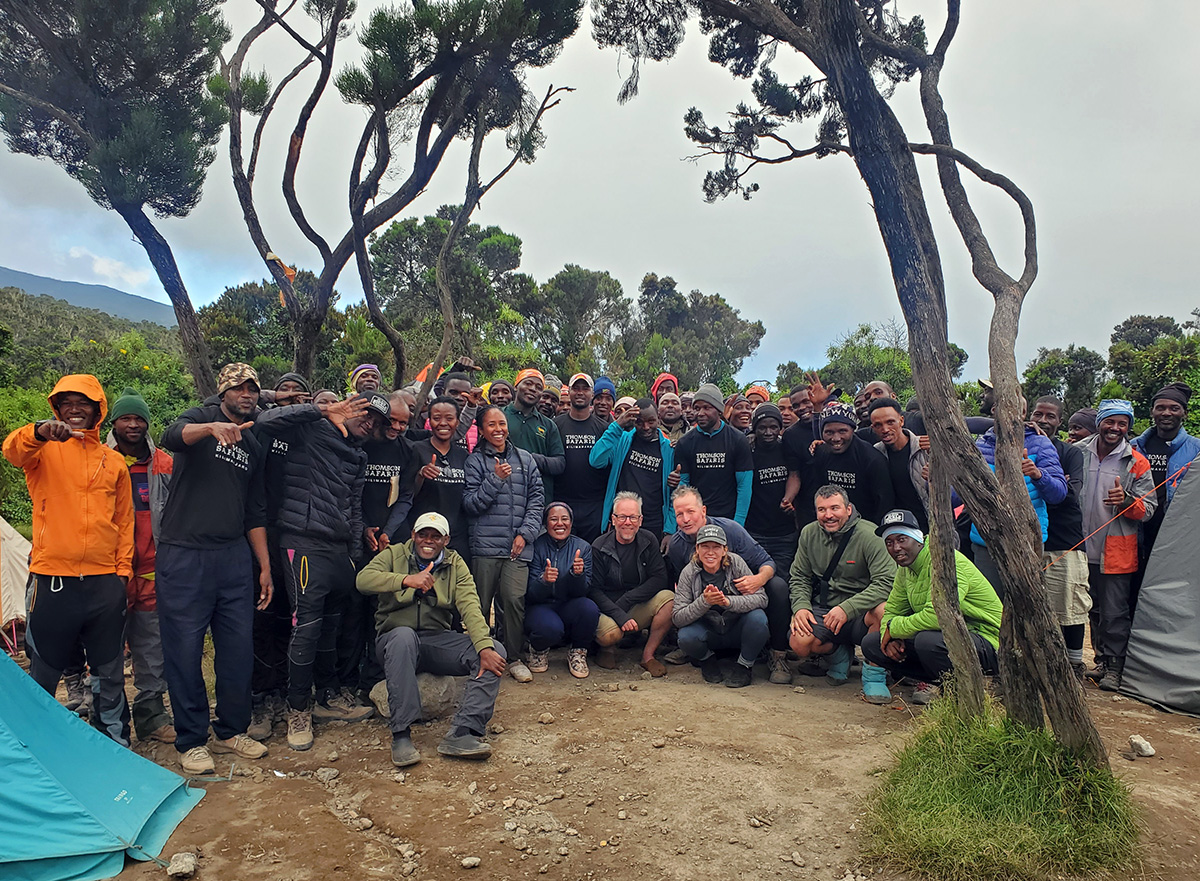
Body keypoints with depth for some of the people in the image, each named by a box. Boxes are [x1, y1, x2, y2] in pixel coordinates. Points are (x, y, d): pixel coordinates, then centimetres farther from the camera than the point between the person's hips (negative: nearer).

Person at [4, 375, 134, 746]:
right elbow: (13, 451, -21)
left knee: (110, 672, 11)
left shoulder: (114, 462, 11)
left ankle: (116, 742, 24)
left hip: (105, 581, 3)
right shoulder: (45, 449, 3)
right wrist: (39, 432, -42)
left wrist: (123, 568, 6)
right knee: (43, 673, 8)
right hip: (53, 579, -2)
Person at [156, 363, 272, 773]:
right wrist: (211, 427, -44)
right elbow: (172, 437, -24)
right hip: (184, 557, -5)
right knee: (185, 650, 0)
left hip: (234, 557, 5)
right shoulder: (201, 417, 2)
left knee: (239, 648, 7)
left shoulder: (254, 446, 16)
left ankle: (231, 731, 23)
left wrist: (265, 566, 14)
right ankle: (191, 740, 14)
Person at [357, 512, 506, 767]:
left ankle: (461, 734, -29)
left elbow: (470, 608, -8)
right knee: (404, 635, -38)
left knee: (495, 652, -18)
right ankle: (401, 735, -32)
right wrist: (406, 579, -33)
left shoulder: (456, 564, 7)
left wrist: (485, 648, -24)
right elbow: (363, 579, -18)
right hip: (395, 638, -3)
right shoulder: (394, 554, 3)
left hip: (438, 640, 3)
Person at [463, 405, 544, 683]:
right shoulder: (475, 461, 5)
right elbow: (471, 504, 0)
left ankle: (514, 658, 6)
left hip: (518, 546, 1)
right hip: (485, 545, -1)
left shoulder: (524, 459, 12)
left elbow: (537, 499, 11)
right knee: (481, 604, 1)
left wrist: (525, 533, 0)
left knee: (513, 599, -9)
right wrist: (496, 479, -11)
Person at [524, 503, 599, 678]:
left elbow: (581, 593, -7)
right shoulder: (536, 546, -9)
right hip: (540, 606, -2)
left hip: (568, 608, 2)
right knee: (551, 629, -35)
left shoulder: (582, 547, -2)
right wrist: (544, 580, -35)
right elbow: (532, 595, -12)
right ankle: (539, 649, 4)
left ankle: (577, 652, -1)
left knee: (589, 608, -31)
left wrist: (578, 574, -29)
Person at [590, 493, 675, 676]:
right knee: (610, 634, -34)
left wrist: (627, 599, -18)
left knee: (668, 598, -24)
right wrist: (620, 616, -25)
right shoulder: (599, 547, -8)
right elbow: (594, 590, -12)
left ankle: (648, 655, -9)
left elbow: (659, 578, -7)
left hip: (640, 609, 3)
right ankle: (608, 648, 6)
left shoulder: (649, 541, 1)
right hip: (609, 610, -3)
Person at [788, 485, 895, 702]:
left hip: (860, 613, -3)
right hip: (823, 610, 3)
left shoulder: (870, 535, -13)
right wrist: (801, 606, -10)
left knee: (884, 610, -36)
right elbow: (799, 578, 11)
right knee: (799, 643, -26)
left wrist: (847, 608, -29)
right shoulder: (809, 534, 3)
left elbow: (886, 582, -22)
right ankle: (839, 652, 12)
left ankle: (874, 675, -11)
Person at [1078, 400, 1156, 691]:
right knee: (1094, 609, 14)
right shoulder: (1078, 452, 4)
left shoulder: (1136, 463, -1)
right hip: (1083, 546, 3)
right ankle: (1102, 659, 26)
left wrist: (1127, 501, -21)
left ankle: (1114, 667, 7)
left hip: (1117, 550, -3)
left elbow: (1149, 508, -2)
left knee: (1114, 612, -4)